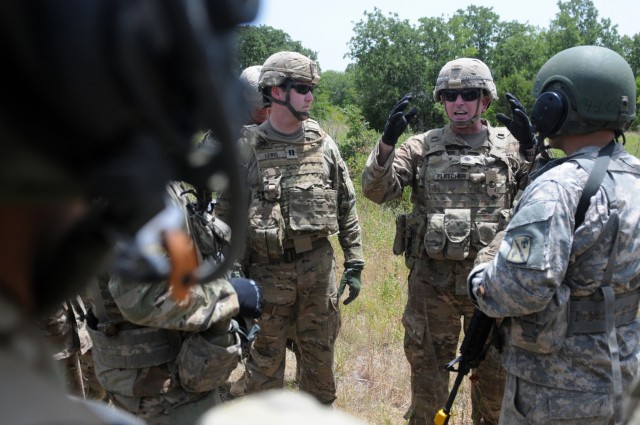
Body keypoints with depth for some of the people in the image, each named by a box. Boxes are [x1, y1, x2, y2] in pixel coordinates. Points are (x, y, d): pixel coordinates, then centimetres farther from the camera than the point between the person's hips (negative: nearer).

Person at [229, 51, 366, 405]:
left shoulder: (324, 144, 3)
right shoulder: (245, 148, -6)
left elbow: (347, 208, 8)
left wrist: (354, 264, 6)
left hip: (319, 267, 3)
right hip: (267, 271, -2)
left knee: (320, 356, 16)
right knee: (265, 363, 10)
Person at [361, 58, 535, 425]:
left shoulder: (511, 147, 1)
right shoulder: (422, 147, 0)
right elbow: (376, 190, -9)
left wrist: (533, 151, -24)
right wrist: (388, 141, -23)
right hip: (432, 279, 0)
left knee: (494, 369, 18)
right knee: (428, 367, 15)